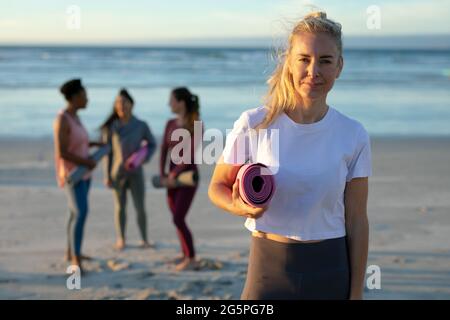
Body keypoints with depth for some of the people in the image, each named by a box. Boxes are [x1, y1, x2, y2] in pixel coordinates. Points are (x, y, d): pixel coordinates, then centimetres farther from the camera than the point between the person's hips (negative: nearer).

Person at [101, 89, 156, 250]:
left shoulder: (141, 125, -5)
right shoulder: (110, 127, -4)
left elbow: (152, 144, 9)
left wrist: (145, 158, -10)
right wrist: (107, 175, -4)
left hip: (136, 172, -1)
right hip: (117, 172, 1)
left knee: (140, 207, -2)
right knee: (120, 206, 6)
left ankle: (144, 239, 12)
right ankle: (121, 239, 16)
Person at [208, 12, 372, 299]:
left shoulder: (353, 135, -3)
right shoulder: (254, 124, -7)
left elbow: (356, 222, 1)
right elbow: (218, 186, 4)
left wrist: (356, 292, 2)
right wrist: (239, 207, -19)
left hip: (329, 273, 1)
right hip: (269, 267, -1)